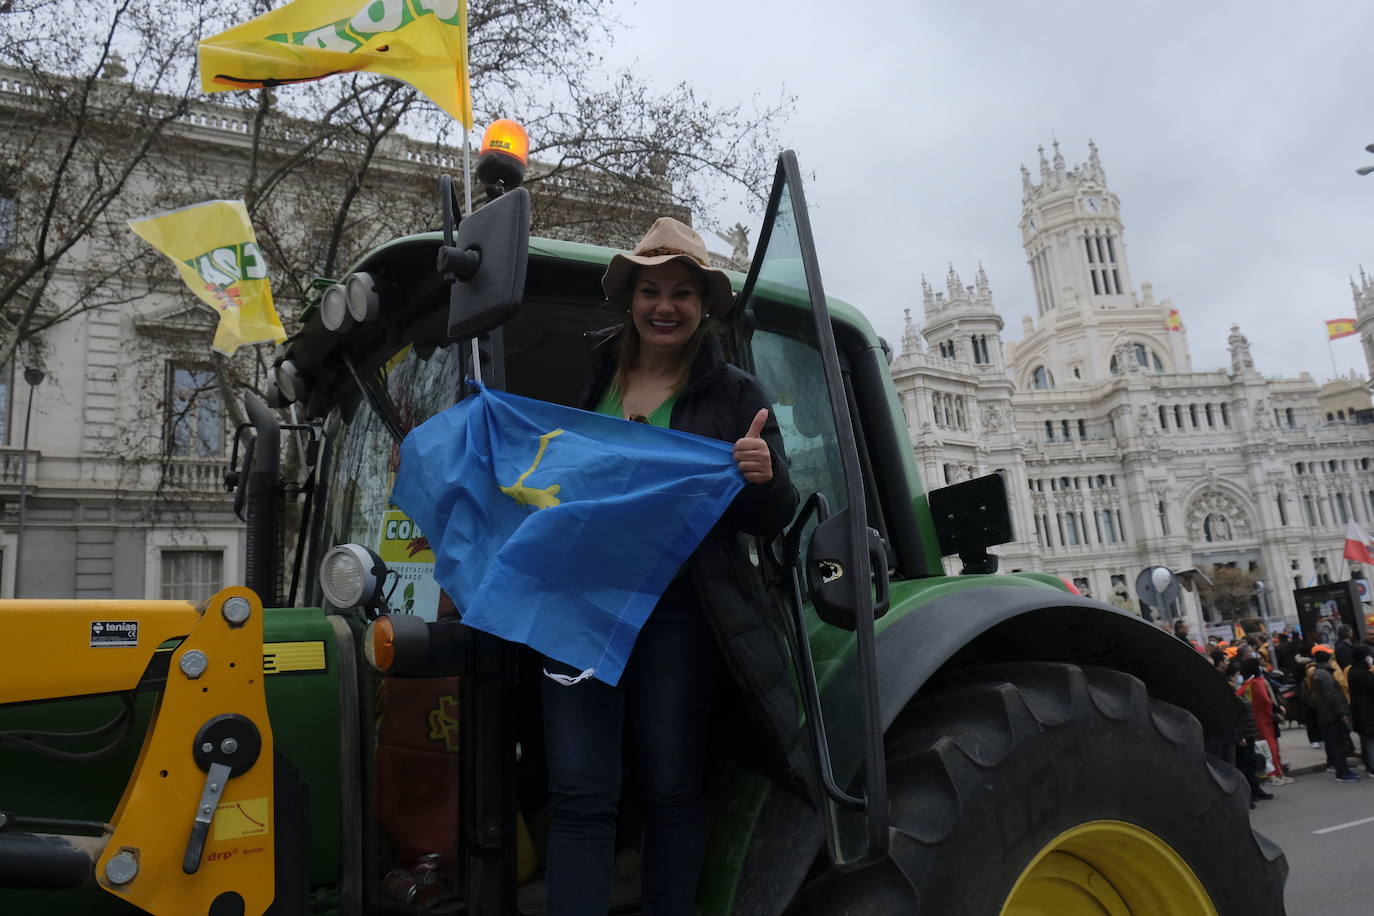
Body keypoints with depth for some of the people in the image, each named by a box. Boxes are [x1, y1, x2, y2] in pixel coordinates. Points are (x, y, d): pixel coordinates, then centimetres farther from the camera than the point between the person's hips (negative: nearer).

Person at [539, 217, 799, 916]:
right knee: (580, 791, -1)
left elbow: (770, 521, 2)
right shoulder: (589, 379, 12)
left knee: (672, 790, 8)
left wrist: (765, 477, -19)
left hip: (674, 613, -2)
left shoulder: (735, 394, 4)